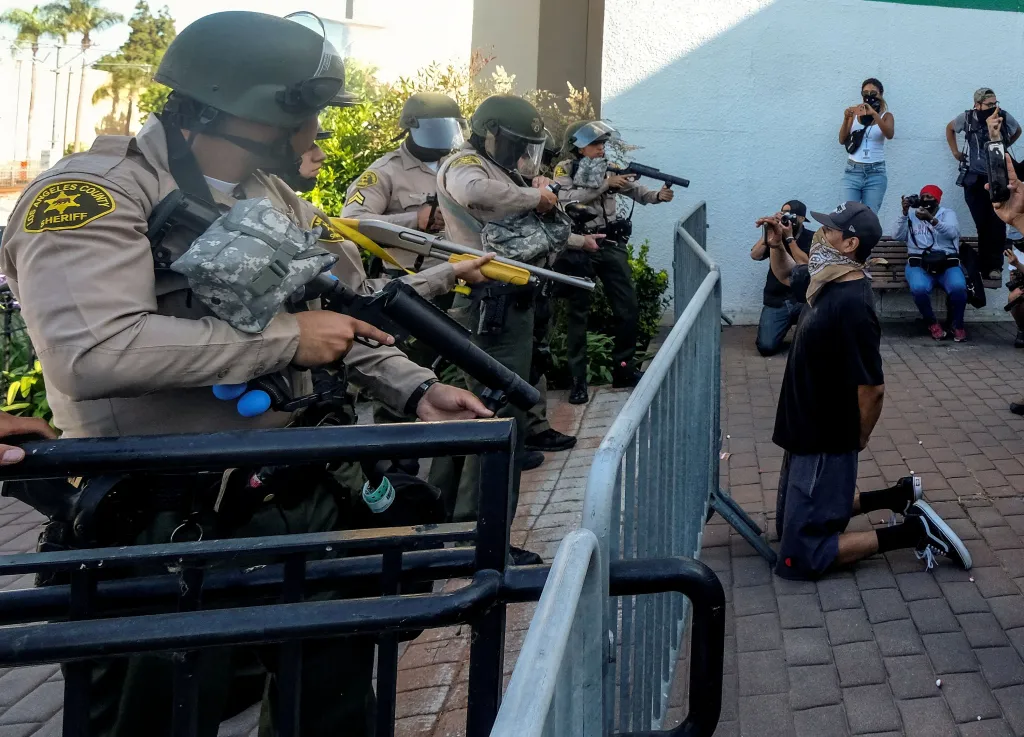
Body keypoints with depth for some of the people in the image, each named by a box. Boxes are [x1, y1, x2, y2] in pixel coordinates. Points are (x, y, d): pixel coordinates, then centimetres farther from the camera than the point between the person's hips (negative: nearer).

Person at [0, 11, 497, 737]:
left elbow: (345, 318, 20)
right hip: (158, 528, -7)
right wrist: (287, 339, -25)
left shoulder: (278, 202, 10)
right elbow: (93, 352, -32)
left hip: (295, 497, 8)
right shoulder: (90, 194, -16)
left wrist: (417, 390, 2)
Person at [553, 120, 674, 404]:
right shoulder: (564, 170, -3)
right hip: (578, 248, -4)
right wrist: (604, 184, -21)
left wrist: (658, 195, -18)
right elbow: (567, 199, -20)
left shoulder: (610, 168, 8)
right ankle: (578, 379, 7)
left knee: (628, 309, 5)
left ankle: (624, 369, 20)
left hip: (611, 245, 4)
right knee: (578, 313, 2)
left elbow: (636, 191, 2)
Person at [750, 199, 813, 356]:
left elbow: (805, 264, -14)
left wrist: (789, 237, -14)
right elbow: (755, 255, -7)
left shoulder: (812, 238, 1)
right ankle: (786, 326, 19)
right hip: (776, 302, 2)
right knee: (766, 347, -15)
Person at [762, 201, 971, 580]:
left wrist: (857, 441, -9)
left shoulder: (851, 304, -27)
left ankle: (911, 531, 2)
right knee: (788, 526, 25)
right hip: (806, 435, 9)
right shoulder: (827, 281, 1)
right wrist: (776, 244, 3)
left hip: (825, 447, -9)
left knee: (800, 558, -5)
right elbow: (787, 275, 24)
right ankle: (899, 497, 27)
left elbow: (872, 388, -25)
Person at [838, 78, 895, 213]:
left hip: (875, 173, -1)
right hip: (852, 171, 1)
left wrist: (874, 114, -28)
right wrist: (846, 119, -16)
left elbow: (890, 135, -16)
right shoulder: (854, 113, 9)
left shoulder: (886, 116, 5)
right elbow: (842, 140, 1)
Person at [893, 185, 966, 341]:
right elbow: (897, 236, 4)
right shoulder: (912, 215, 18)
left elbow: (953, 232, -9)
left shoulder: (947, 213, 13)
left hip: (947, 262, 0)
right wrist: (904, 212, -8)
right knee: (919, 288, -34)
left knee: (958, 287, -32)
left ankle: (957, 323, -5)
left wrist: (931, 219, -24)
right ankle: (932, 322, -7)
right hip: (919, 263, 0)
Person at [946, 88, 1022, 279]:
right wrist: (955, 151, 12)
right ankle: (984, 265, 12)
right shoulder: (967, 118, -4)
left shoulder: (1005, 117, -5)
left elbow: (1018, 131, 18)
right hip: (974, 179, 0)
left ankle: (995, 265, -2)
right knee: (982, 224, 4)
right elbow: (950, 128, 18)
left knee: (998, 223, -7)